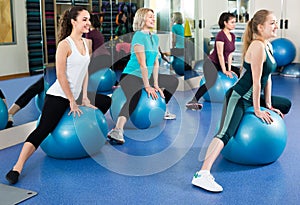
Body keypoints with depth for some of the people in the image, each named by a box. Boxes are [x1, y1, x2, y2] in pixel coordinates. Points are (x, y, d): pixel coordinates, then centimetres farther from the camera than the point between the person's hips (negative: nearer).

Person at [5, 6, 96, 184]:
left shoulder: (87, 44, 10)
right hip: (58, 96, -8)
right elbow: (61, 75, -15)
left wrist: (84, 97, 8)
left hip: (74, 97, 8)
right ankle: (17, 168, -21)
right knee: (42, 130, -18)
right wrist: (72, 101, -14)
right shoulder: (65, 45, -12)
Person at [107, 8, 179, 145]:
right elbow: (142, 64, -20)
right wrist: (147, 86, -21)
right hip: (132, 76, -9)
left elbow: (156, 62, 7)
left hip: (146, 76, 10)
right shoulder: (139, 36, -15)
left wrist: (156, 85, 1)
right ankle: (117, 131, -57)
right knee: (134, 98, -39)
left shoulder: (155, 37, 11)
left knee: (173, 81, 22)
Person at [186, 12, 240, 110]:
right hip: (211, 62, -9)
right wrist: (224, 71, -17)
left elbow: (230, 54, 8)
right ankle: (192, 102, -35)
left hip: (221, 63, 9)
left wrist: (229, 69, 1)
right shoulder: (221, 35, -17)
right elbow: (220, 54, -19)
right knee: (211, 82, -33)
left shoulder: (232, 36, 8)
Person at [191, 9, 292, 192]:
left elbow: (268, 78, 12)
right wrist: (257, 110, -15)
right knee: (225, 133, -28)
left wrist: (268, 105, 11)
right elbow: (256, 81, -20)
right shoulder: (257, 46, -19)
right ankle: (203, 174, -40)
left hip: (252, 98, 10)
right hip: (238, 98, -10)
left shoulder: (268, 46, 10)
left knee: (285, 104, 25)